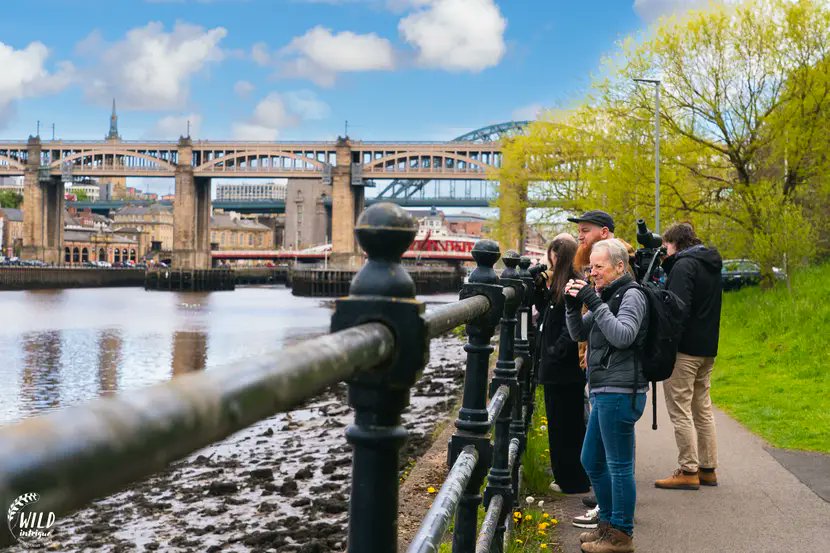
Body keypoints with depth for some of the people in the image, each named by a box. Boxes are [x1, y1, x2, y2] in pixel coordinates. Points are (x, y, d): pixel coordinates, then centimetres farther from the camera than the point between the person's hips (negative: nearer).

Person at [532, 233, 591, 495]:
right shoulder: (559, 285, 11)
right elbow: (545, 310, 22)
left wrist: (557, 352, -19)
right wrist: (540, 286, 10)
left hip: (565, 371, -10)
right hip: (557, 368, 10)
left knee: (566, 425, -1)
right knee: (561, 424, 18)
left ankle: (575, 482, 9)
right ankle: (566, 479, 29)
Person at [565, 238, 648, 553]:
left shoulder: (631, 295, -9)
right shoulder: (606, 296, 17)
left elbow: (623, 336, -22)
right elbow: (579, 334, 19)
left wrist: (594, 303, -22)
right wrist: (573, 306, 2)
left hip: (620, 393, -10)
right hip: (603, 393, 10)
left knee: (619, 465, -2)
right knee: (591, 462, 17)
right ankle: (609, 524, 30)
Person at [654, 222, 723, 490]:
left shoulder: (683, 265, -13)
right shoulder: (712, 266, 16)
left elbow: (678, 309, -22)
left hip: (684, 349, -9)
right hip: (707, 348, 9)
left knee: (680, 410, -4)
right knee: (702, 410, 14)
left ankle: (688, 471, -3)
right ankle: (708, 469, 18)